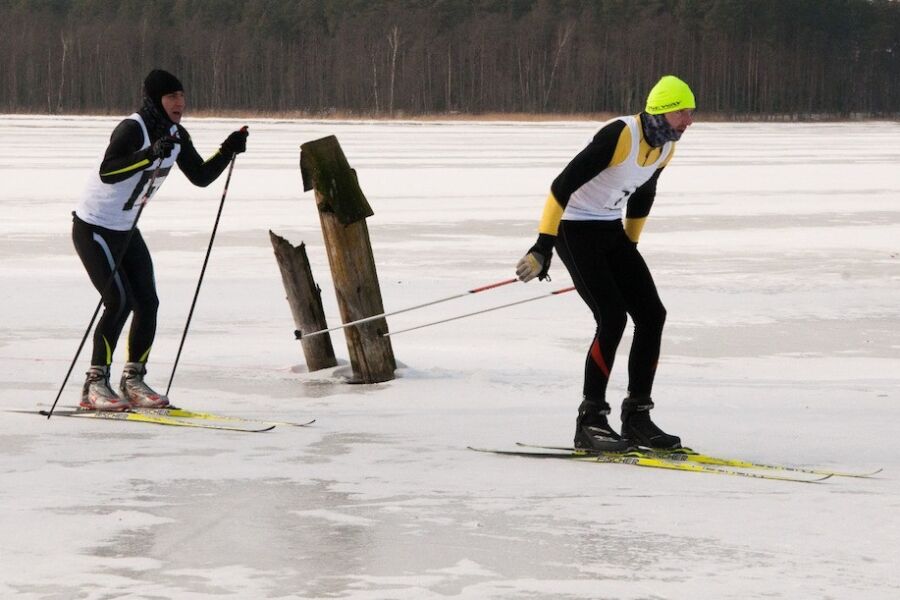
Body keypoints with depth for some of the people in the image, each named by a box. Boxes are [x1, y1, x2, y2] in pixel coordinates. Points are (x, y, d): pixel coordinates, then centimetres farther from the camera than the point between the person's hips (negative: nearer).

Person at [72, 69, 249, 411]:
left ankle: (133, 380, 12)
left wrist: (228, 151, -5)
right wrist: (151, 154, -46)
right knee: (119, 301, -16)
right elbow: (107, 172, -37)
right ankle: (95, 384, -7)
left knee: (147, 303, 0)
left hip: (126, 229, 8)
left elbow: (201, 177, 8)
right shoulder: (133, 129, -23)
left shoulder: (176, 136, 3)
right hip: (93, 227, -8)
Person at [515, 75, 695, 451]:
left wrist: (630, 248, 24)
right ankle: (590, 421, -10)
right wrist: (543, 247, -27)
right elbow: (563, 185, -25)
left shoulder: (665, 148, 1)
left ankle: (637, 417, 7)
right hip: (575, 230, -8)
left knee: (652, 315, -1)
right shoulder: (619, 135, -24)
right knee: (612, 318, -17)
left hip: (611, 232, 8)